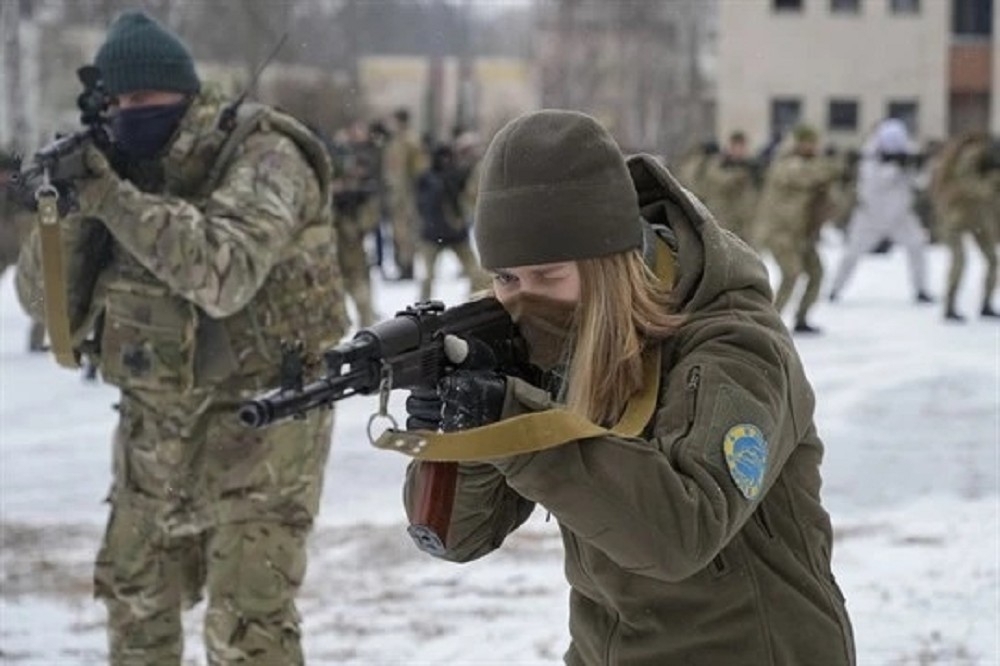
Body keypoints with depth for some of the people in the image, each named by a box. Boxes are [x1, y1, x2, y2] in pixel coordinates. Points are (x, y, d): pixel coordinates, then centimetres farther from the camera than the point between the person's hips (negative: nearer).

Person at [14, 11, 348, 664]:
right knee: (135, 593, 20)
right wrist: (71, 214, -18)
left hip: (259, 412, -7)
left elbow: (225, 274, -34)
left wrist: (113, 199, -33)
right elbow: (47, 298, 1)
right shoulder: (122, 165, 3)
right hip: (158, 416, 7)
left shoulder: (263, 157, -16)